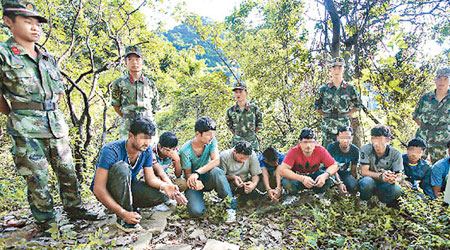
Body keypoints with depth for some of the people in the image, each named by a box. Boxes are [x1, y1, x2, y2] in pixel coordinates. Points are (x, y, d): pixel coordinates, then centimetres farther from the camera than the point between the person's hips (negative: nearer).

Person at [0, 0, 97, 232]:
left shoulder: (49, 59, 11)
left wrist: (47, 111, 14)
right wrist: (19, 116, 4)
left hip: (56, 124, 5)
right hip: (26, 130, -5)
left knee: (67, 170, 11)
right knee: (37, 177, 1)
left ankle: (74, 208, 27)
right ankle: (45, 222, 16)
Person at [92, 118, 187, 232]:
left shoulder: (146, 151, -11)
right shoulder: (111, 151, -28)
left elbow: (150, 178, -7)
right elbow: (98, 189, -29)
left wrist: (164, 185, -30)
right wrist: (123, 213, -35)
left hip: (128, 187, 5)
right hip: (107, 191, -4)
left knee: (162, 196, -19)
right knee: (122, 167, -36)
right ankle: (123, 219, -22)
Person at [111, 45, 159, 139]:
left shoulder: (151, 84, 7)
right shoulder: (119, 83, 2)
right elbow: (116, 105, 11)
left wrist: (145, 118, 7)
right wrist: (127, 118, 7)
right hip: (127, 128, -1)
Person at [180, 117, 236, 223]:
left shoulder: (211, 141, -12)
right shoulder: (185, 151, -20)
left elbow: (216, 161, -24)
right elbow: (187, 174, -12)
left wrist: (197, 173, -37)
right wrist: (195, 182, -36)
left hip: (207, 179, 2)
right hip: (194, 182, -2)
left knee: (216, 171, -34)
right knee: (197, 211, -27)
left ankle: (230, 206, -23)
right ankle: (197, 196, 9)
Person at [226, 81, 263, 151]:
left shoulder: (254, 108, -4)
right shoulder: (230, 111, -2)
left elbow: (259, 125, 8)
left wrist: (250, 134, 8)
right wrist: (237, 135, 9)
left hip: (252, 143, 0)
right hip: (237, 144, 1)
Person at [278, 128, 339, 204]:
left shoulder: (321, 151, -20)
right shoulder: (293, 152, -27)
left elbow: (334, 165, -13)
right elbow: (282, 170, -33)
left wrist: (325, 175, -36)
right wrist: (302, 179, -44)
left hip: (314, 175, 2)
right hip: (297, 176, -2)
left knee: (329, 180, -27)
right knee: (287, 183, -34)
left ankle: (318, 194, 6)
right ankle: (292, 195, 3)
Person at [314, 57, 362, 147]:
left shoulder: (350, 88, 4)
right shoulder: (324, 89, 4)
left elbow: (357, 105, 15)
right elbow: (317, 107, 12)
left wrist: (347, 114, 5)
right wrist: (327, 115, 5)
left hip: (344, 126, 0)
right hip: (327, 126, 0)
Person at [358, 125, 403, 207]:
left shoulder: (395, 153, -9)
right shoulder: (366, 149, -12)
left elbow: (399, 176, -10)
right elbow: (364, 172, -17)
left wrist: (394, 179, -36)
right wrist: (381, 176, -35)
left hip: (384, 185, 2)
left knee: (397, 190, -31)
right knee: (366, 182, -37)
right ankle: (364, 203, -3)